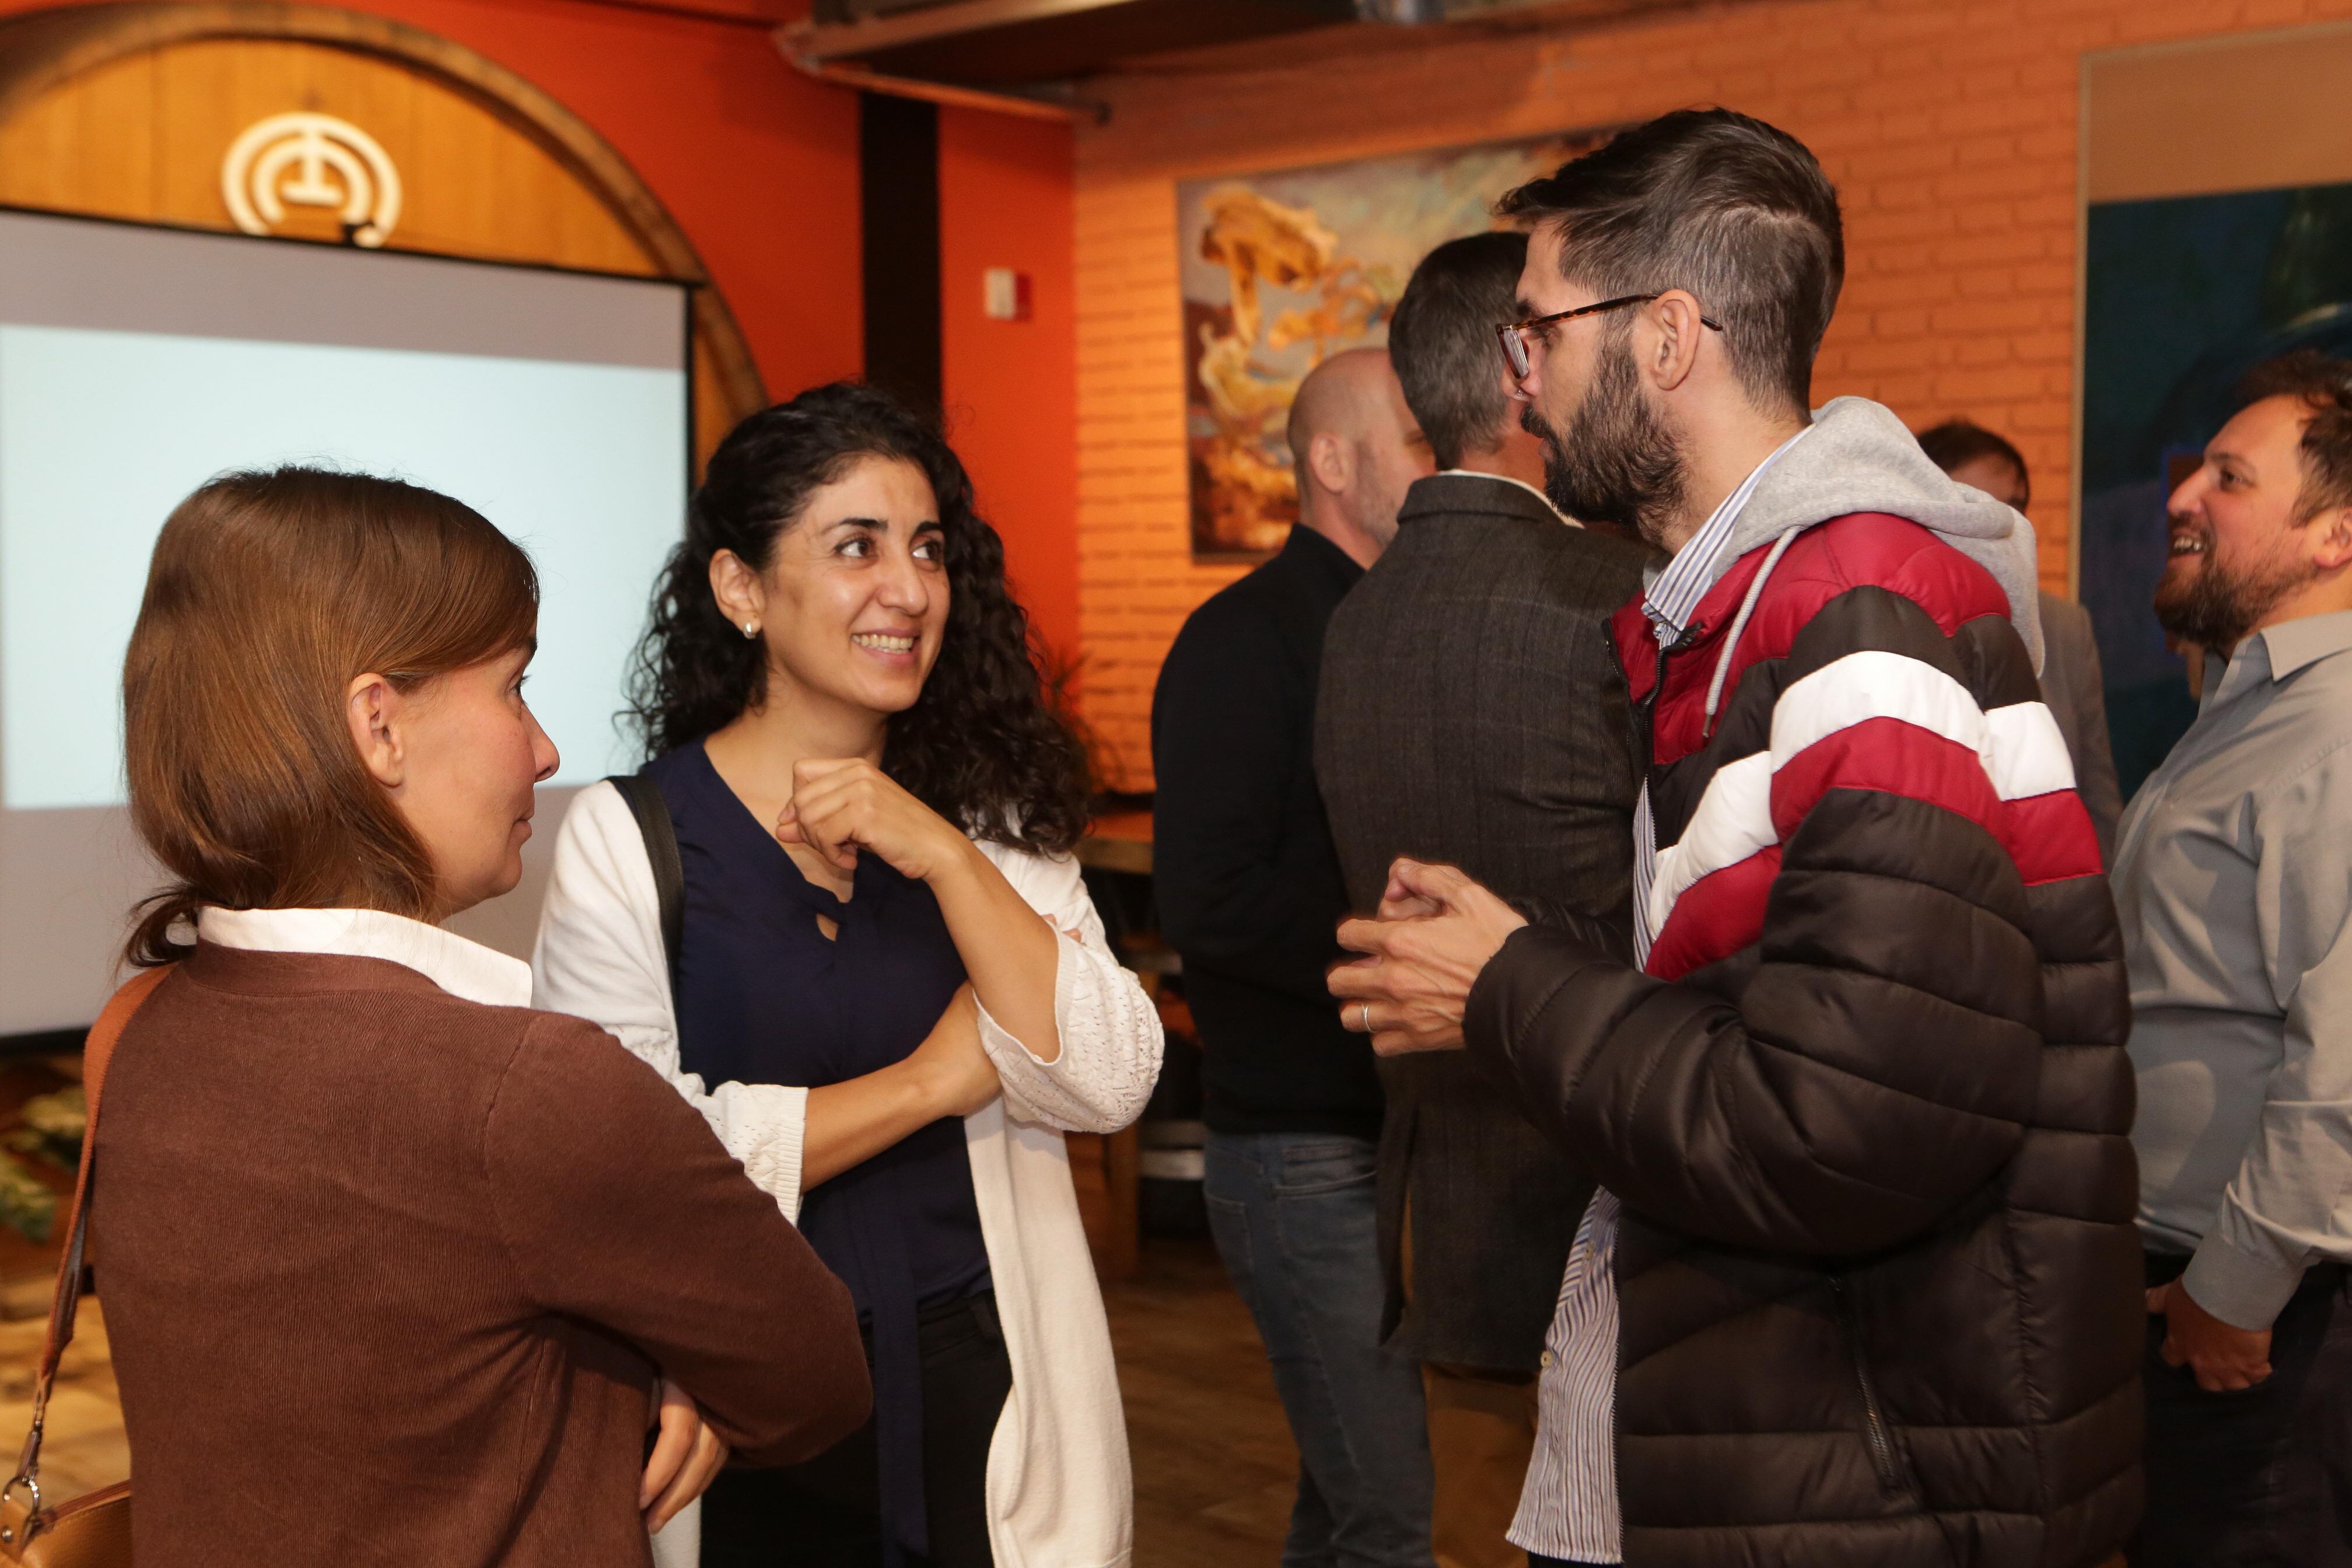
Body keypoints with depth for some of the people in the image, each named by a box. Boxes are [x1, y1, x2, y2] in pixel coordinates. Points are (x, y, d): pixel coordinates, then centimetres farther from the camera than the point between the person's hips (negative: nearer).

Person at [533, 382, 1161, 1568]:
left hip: (985, 1387, 3)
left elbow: (1108, 1085, -10)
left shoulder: (989, 814, 2)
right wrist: (929, 1083, -13)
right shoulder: (627, 836, -9)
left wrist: (944, 857, -19)